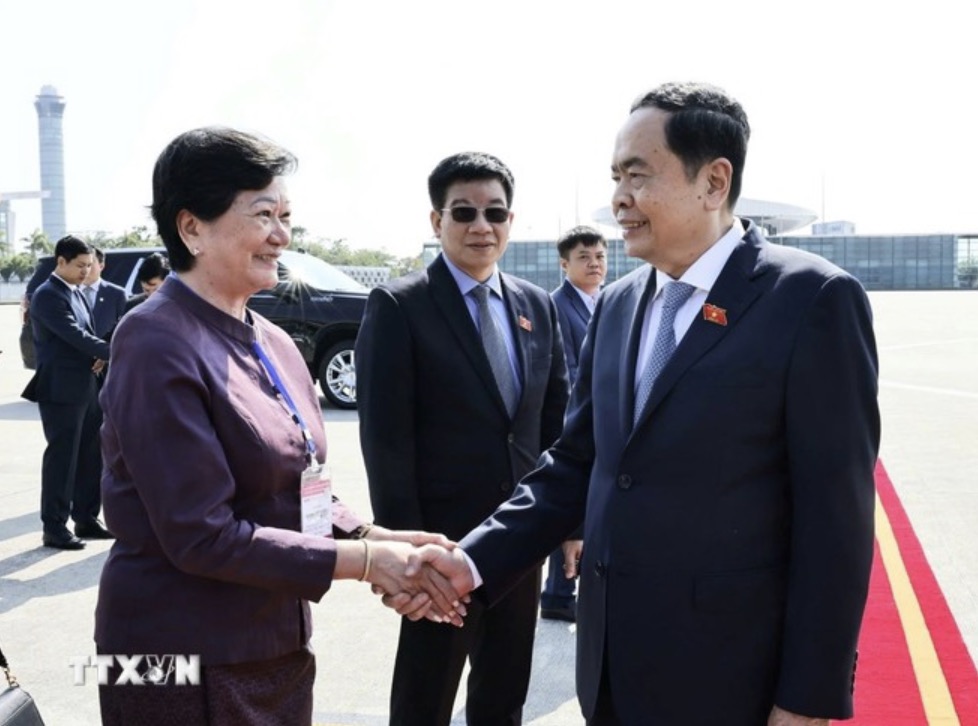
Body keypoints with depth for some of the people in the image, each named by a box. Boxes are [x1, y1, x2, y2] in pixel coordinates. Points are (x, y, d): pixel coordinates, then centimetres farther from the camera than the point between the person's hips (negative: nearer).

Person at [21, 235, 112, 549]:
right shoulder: (47, 296, -12)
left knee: (90, 456, 12)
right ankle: (54, 528, 6)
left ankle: (86, 520, 23)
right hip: (61, 390, -8)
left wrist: (100, 356, -2)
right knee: (62, 458, -3)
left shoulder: (77, 294, 15)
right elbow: (73, 335, -21)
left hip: (86, 387, 9)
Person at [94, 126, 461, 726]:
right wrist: (364, 560, -19)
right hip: (185, 660, -7)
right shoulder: (158, 343, -17)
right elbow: (201, 535, -21)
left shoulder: (273, 344, 7)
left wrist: (376, 537, -8)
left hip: (279, 647, 7)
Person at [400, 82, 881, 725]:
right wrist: (476, 561, -3)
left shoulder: (810, 299, -12)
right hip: (612, 655, 6)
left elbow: (835, 513, -13)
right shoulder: (618, 304, 8)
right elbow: (578, 464, 9)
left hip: (725, 671, -6)